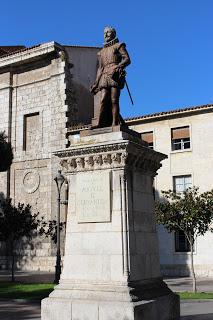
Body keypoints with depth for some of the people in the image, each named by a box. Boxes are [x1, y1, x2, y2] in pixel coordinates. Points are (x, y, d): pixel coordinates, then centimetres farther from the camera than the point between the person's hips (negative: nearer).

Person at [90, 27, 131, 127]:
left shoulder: (119, 46, 15)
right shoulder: (101, 52, 30)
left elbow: (127, 59, 2)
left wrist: (118, 66, -18)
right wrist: (96, 83, 17)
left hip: (115, 75, -4)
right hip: (104, 76, 4)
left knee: (114, 100, -15)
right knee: (103, 100, -11)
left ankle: (115, 123, -20)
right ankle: (100, 124, -21)